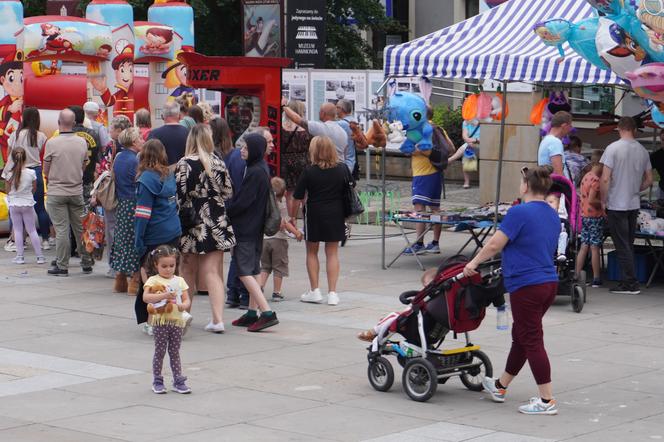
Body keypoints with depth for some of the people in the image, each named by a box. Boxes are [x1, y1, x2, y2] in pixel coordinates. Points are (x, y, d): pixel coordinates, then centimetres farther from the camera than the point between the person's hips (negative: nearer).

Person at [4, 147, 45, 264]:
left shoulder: (10, 174, -11)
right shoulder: (31, 173, -10)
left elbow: (7, 190, -3)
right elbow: (34, 188, 2)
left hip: (14, 204, -1)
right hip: (27, 204, 1)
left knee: (17, 230, 7)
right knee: (32, 230, 8)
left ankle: (20, 256, 6)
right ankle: (39, 256, 8)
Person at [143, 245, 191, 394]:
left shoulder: (179, 281, 8)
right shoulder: (153, 281, -3)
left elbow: (187, 300, 5)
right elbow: (146, 297, -19)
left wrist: (183, 306, -18)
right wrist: (164, 295, -29)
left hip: (176, 320, 3)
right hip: (160, 321, -3)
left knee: (175, 352, 10)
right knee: (160, 351, 3)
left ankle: (178, 381, 14)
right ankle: (157, 381, 13)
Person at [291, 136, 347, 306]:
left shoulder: (309, 172, -11)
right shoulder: (342, 169, -2)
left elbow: (298, 197, -8)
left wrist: (292, 216, 4)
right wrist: (347, 214, 21)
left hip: (314, 215, -2)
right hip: (336, 215, 2)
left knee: (312, 252, 13)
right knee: (332, 253, 8)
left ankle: (314, 291, 14)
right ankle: (332, 293, 5)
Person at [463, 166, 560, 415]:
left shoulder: (520, 212, -15)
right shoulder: (553, 216, 10)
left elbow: (494, 245, -12)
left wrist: (474, 263, 3)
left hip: (527, 286, -9)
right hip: (549, 282, 9)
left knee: (531, 341, -2)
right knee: (521, 336, 20)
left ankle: (547, 401, -1)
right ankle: (500, 387, 35)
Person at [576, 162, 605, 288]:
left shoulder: (585, 177, 9)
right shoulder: (596, 179, -17)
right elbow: (591, 200, -21)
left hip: (584, 215, 8)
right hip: (595, 216, -8)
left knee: (584, 246, 10)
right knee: (595, 247, -2)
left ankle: (577, 276, 9)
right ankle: (596, 279, 3)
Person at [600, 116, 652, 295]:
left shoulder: (613, 148, -11)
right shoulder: (642, 151, 4)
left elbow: (605, 179, -15)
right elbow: (649, 180, 10)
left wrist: (603, 201, -5)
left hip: (617, 205, -5)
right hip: (634, 204, 5)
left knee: (622, 246, -2)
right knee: (629, 245, 14)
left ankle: (631, 283, -4)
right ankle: (629, 281, 17)